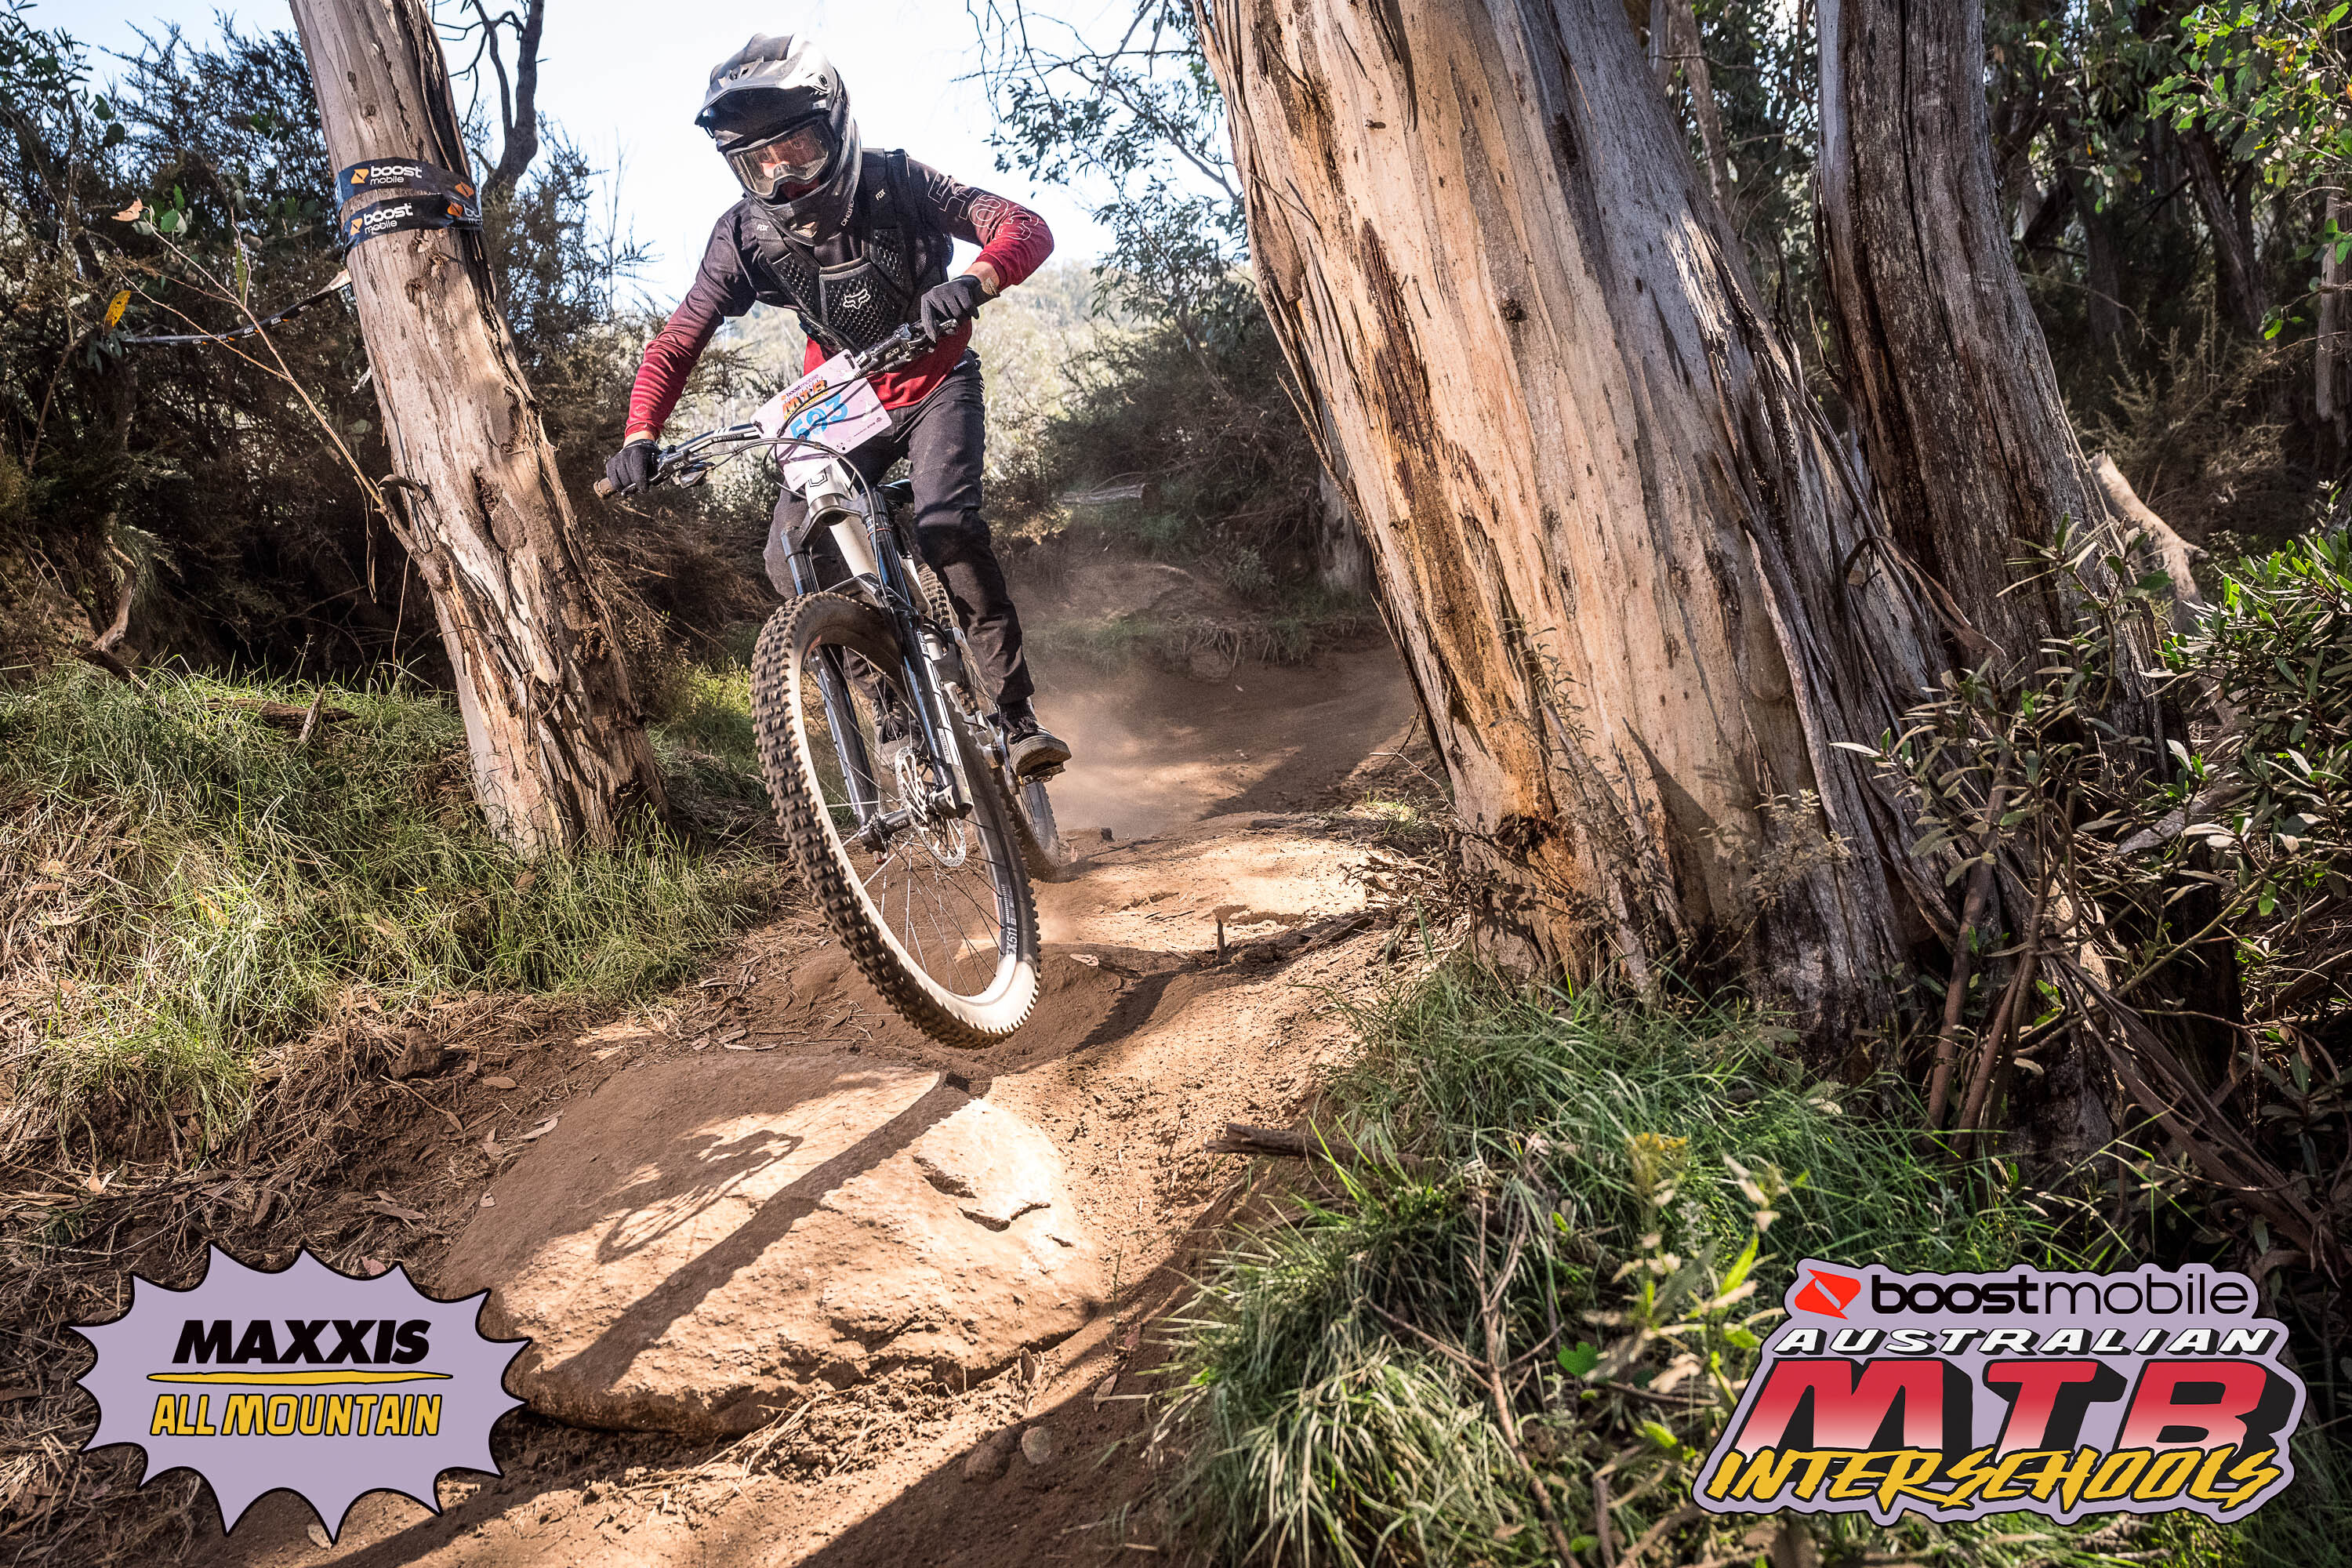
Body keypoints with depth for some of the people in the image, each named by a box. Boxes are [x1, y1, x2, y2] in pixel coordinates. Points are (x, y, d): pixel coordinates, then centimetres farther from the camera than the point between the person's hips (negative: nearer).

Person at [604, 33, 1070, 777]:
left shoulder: (894, 184, -21)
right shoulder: (745, 234, -15)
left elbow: (1029, 228, -28)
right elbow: (674, 344, -11)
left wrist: (974, 282, -50)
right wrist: (640, 437, -28)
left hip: (935, 384, -3)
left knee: (947, 526, -29)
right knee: (792, 559, -14)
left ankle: (1017, 715, -18)